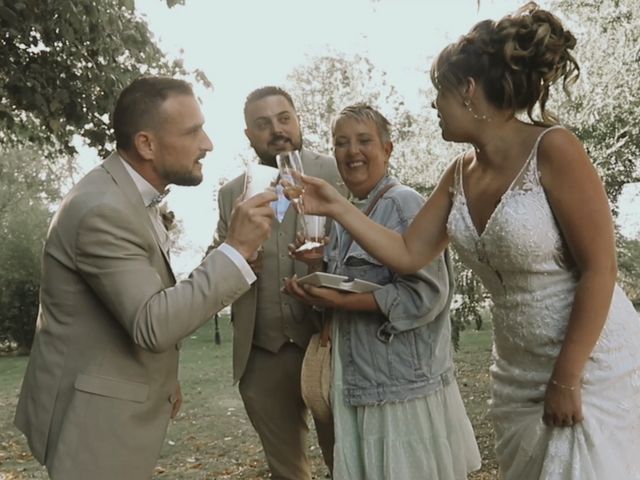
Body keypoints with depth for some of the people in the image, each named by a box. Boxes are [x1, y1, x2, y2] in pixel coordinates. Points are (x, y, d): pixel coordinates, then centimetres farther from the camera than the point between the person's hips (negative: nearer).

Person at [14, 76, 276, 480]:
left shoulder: (134, 195, 6)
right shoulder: (103, 209, -25)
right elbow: (151, 324, -29)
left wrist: (164, 379, 18)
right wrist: (237, 248, -29)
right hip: (94, 415, -9)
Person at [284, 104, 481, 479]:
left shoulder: (405, 204, -13)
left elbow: (427, 294, -20)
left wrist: (342, 302, -20)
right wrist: (317, 290, -2)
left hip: (405, 384, -8)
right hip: (361, 383, 8)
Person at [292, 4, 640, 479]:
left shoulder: (553, 149, -18)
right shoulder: (461, 175, 4)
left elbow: (599, 270, -18)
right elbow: (407, 254, 8)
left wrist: (566, 380, -16)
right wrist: (337, 207, 0)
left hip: (592, 369, -7)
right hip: (518, 375, 7)